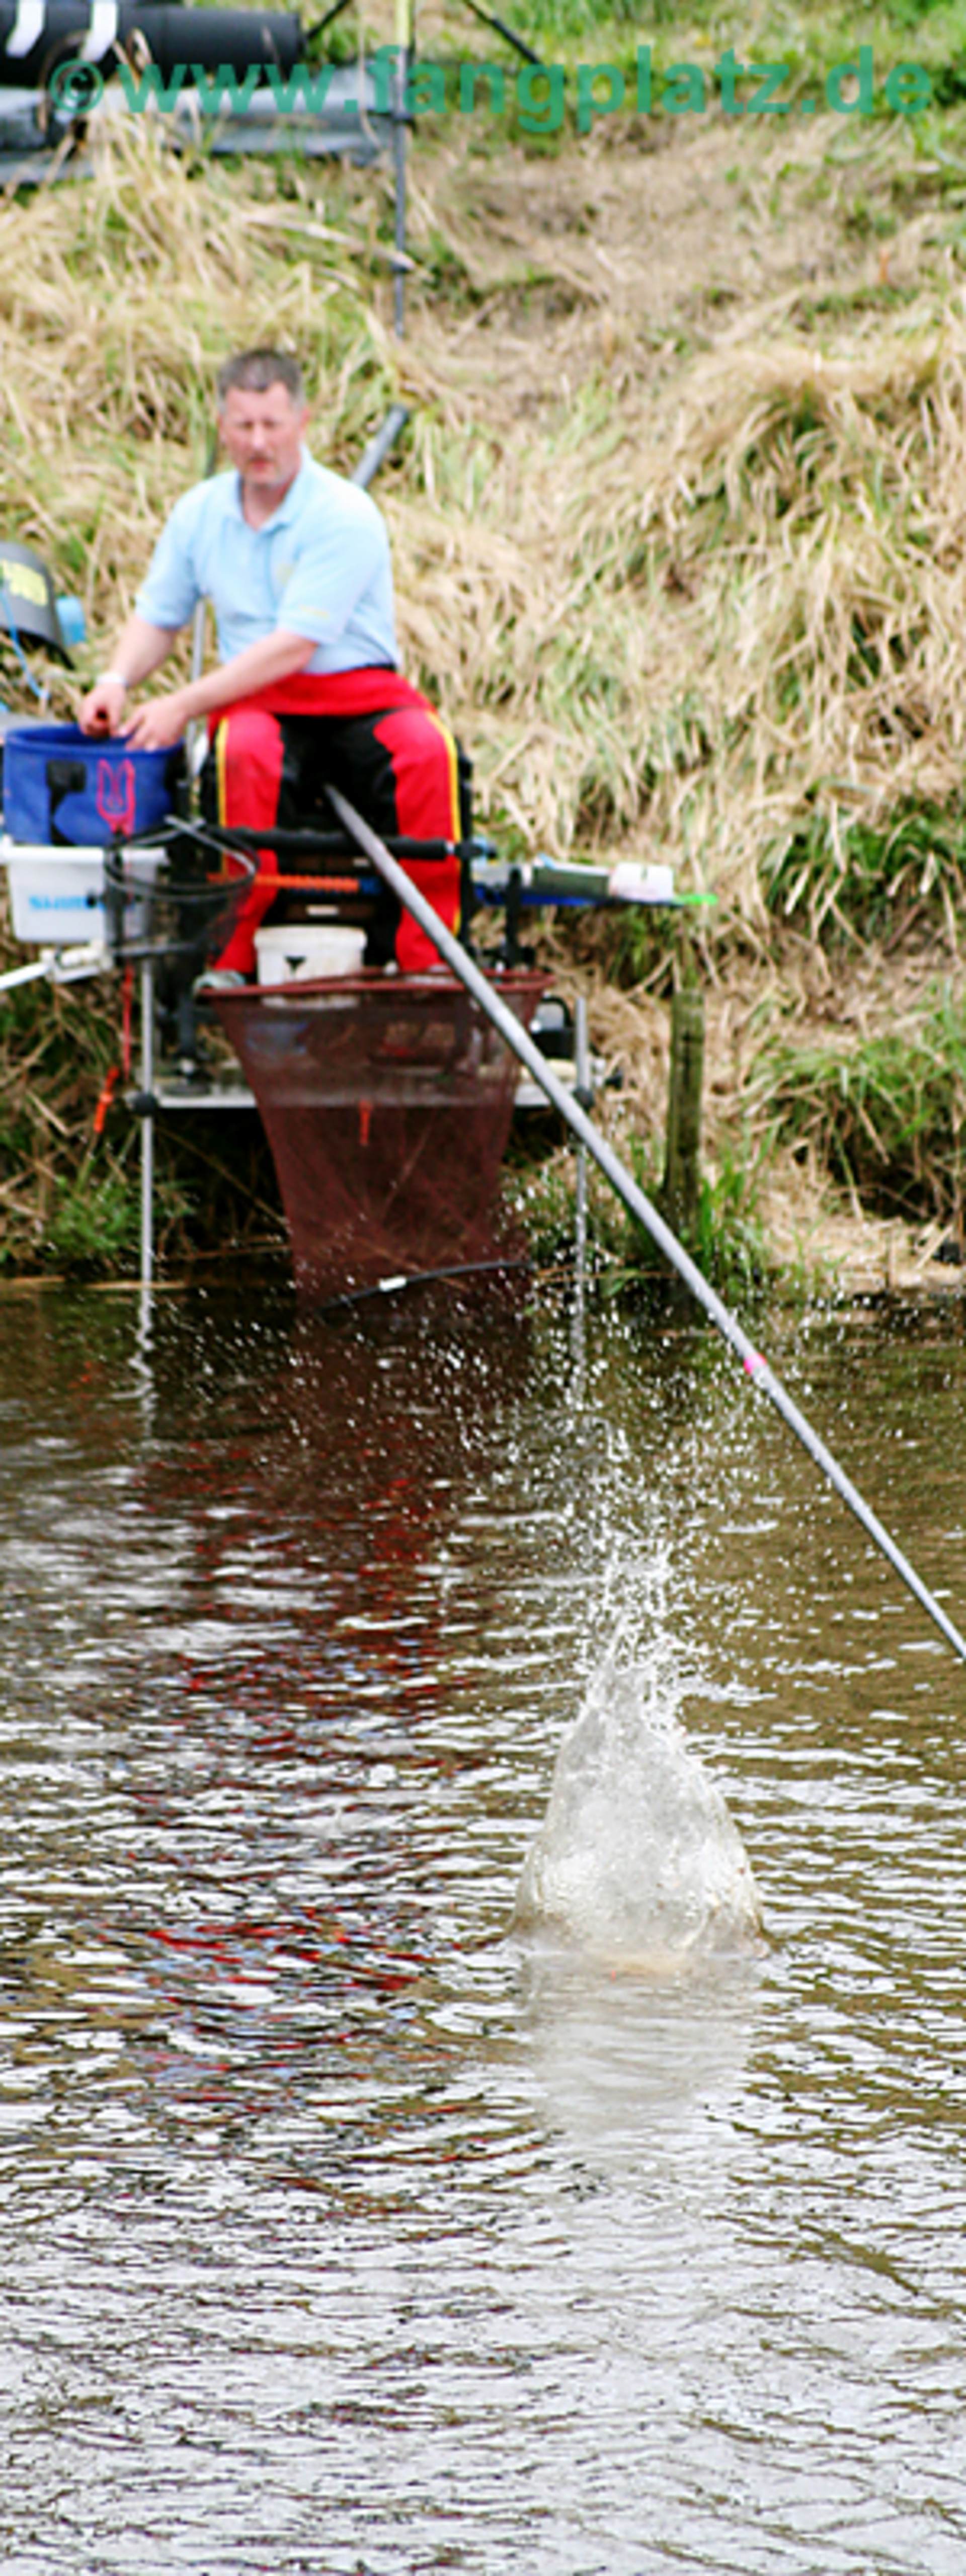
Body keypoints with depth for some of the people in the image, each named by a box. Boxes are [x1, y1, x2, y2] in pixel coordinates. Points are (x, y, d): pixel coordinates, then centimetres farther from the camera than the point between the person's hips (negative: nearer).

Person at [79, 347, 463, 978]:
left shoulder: (345, 516, -11)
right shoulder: (199, 513, 8)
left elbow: (293, 647, -17)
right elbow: (157, 617, 19)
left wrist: (185, 705, -20)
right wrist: (117, 681, -4)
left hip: (358, 694, -2)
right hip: (257, 700, 2)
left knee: (426, 751, -35)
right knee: (246, 754, -35)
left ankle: (426, 959, -28)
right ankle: (229, 958, -30)